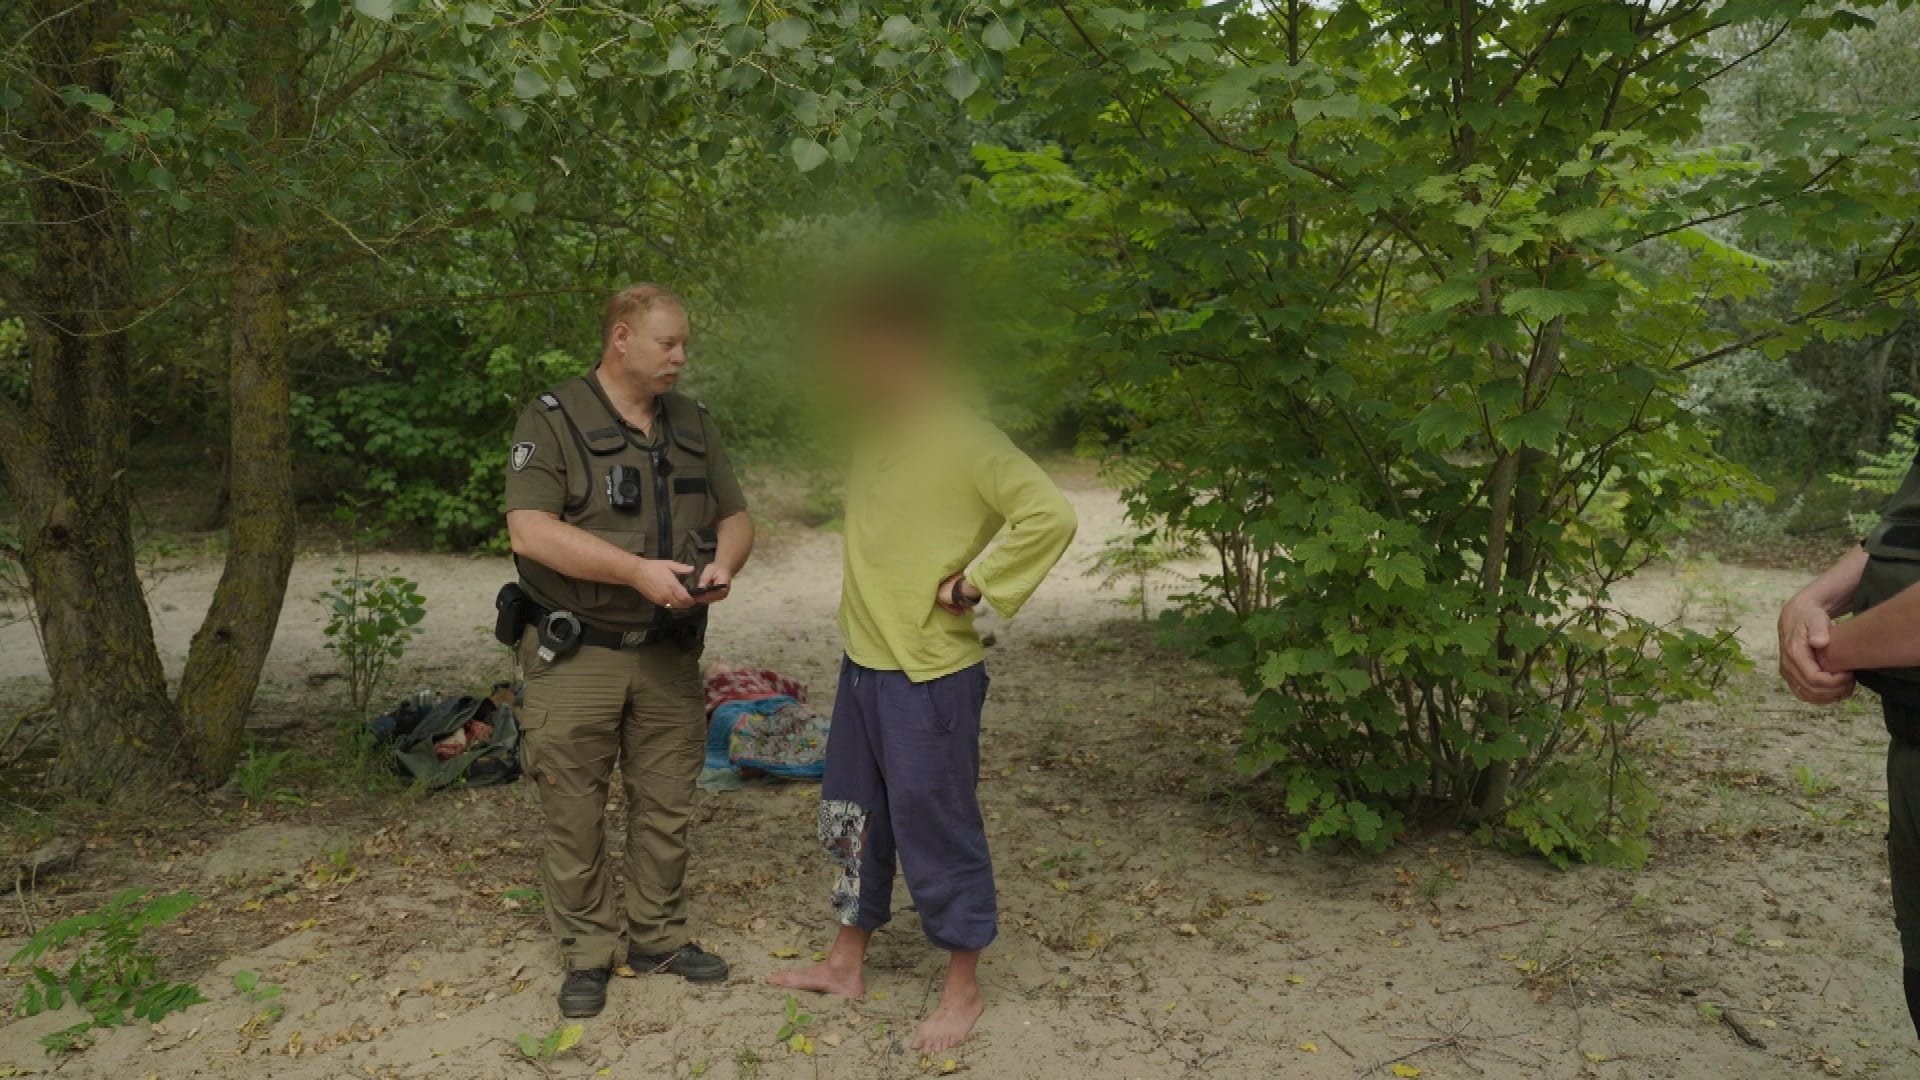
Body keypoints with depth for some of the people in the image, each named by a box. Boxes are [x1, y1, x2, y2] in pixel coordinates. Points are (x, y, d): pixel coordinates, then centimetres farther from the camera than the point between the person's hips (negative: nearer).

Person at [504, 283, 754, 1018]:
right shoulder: (553, 421, -8)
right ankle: (588, 952, 20)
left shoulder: (693, 425, 10)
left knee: (666, 804, 12)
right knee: (574, 811, 4)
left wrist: (722, 564, -11)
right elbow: (530, 532, -19)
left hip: (669, 654, 5)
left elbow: (735, 516, 13)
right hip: (576, 654, -4)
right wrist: (639, 571, -24)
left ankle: (658, 936, 27)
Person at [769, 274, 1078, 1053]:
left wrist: (974, 585, -21)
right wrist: (861, 589, 8)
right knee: (853, 821, 19)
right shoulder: (874, 435, 8)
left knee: (937, 831, 5)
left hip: (930, 677, -8)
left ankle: (963, 989, 23)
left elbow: (1050, 515, -27)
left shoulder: (962, 441, -18)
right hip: (862, 667, 8)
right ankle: (847, 963, 36)